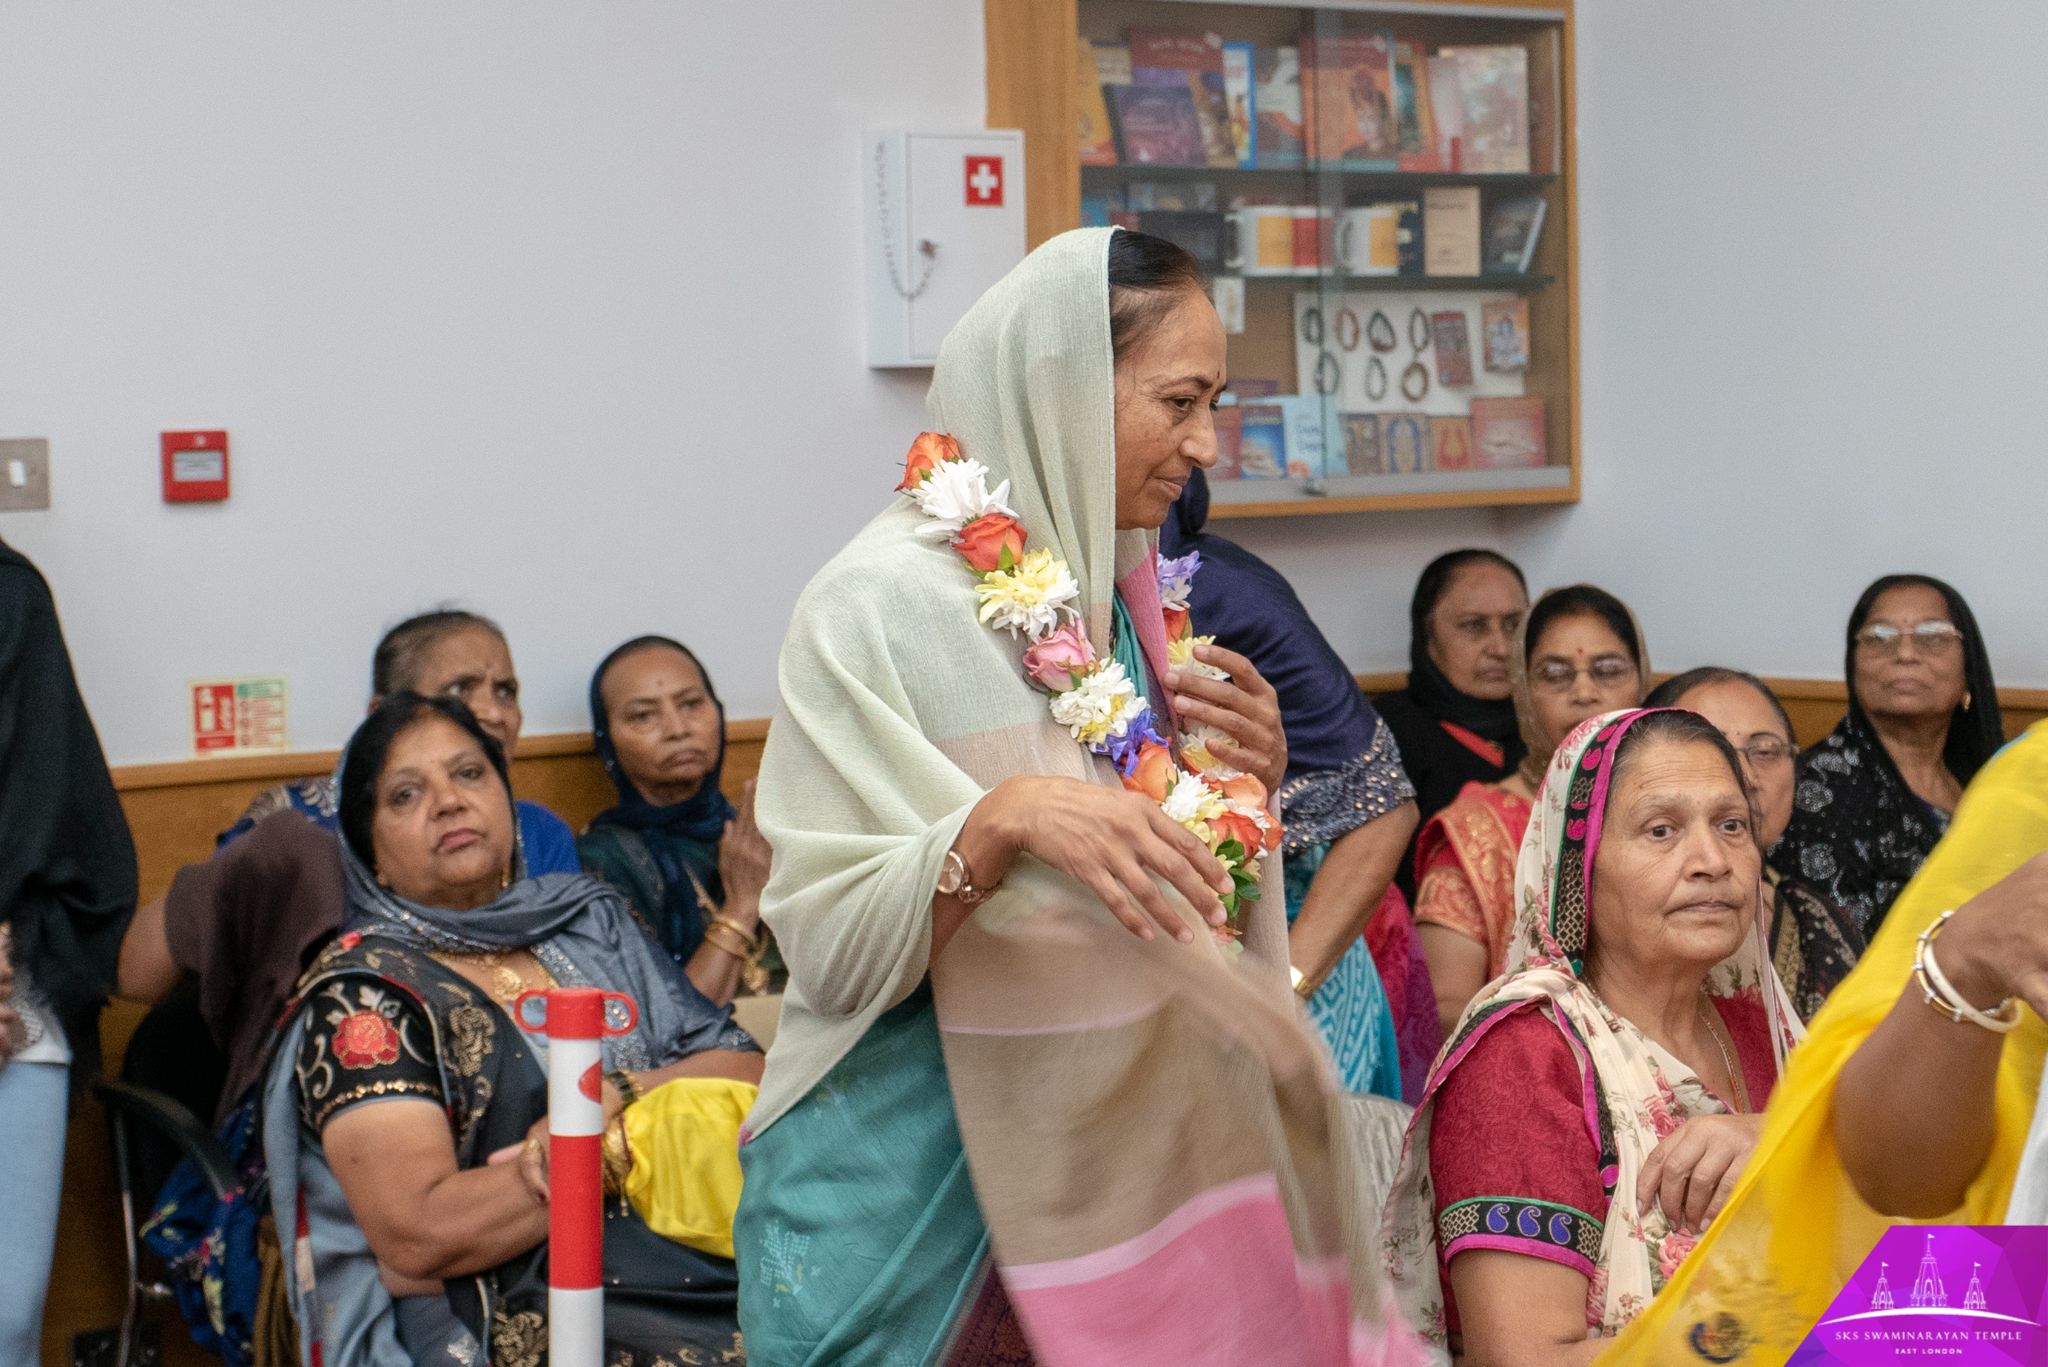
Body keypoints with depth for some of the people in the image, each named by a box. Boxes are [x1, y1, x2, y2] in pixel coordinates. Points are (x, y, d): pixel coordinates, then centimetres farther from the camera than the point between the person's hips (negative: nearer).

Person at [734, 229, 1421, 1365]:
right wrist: (1000, 821, -32)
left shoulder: (1132, 596, 8)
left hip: (1120, 1142, 6)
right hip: (925, 1176, -6)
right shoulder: (881, 606, -14)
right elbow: (828, 949, -18)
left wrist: (1244, 784, -2)